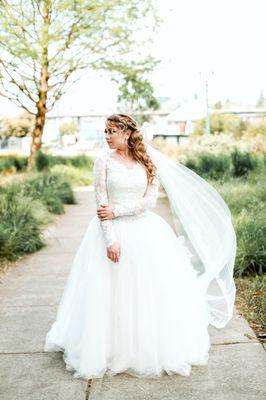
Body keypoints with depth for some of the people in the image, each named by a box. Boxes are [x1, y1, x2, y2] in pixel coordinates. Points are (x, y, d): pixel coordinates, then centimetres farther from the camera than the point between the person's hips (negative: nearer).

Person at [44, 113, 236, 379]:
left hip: (146, 232, 2)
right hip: (113, 231, -1)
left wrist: (116, 211, -14)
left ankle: (156, 350, 25)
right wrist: (110, 239, -15)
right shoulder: (104, 161, -2)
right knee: (112, 294, 2)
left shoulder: (149, 161, 2)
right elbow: (101, 203, -7)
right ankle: (110, 350, 19)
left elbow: (151, 199, -6)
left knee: (153, 292, 6)